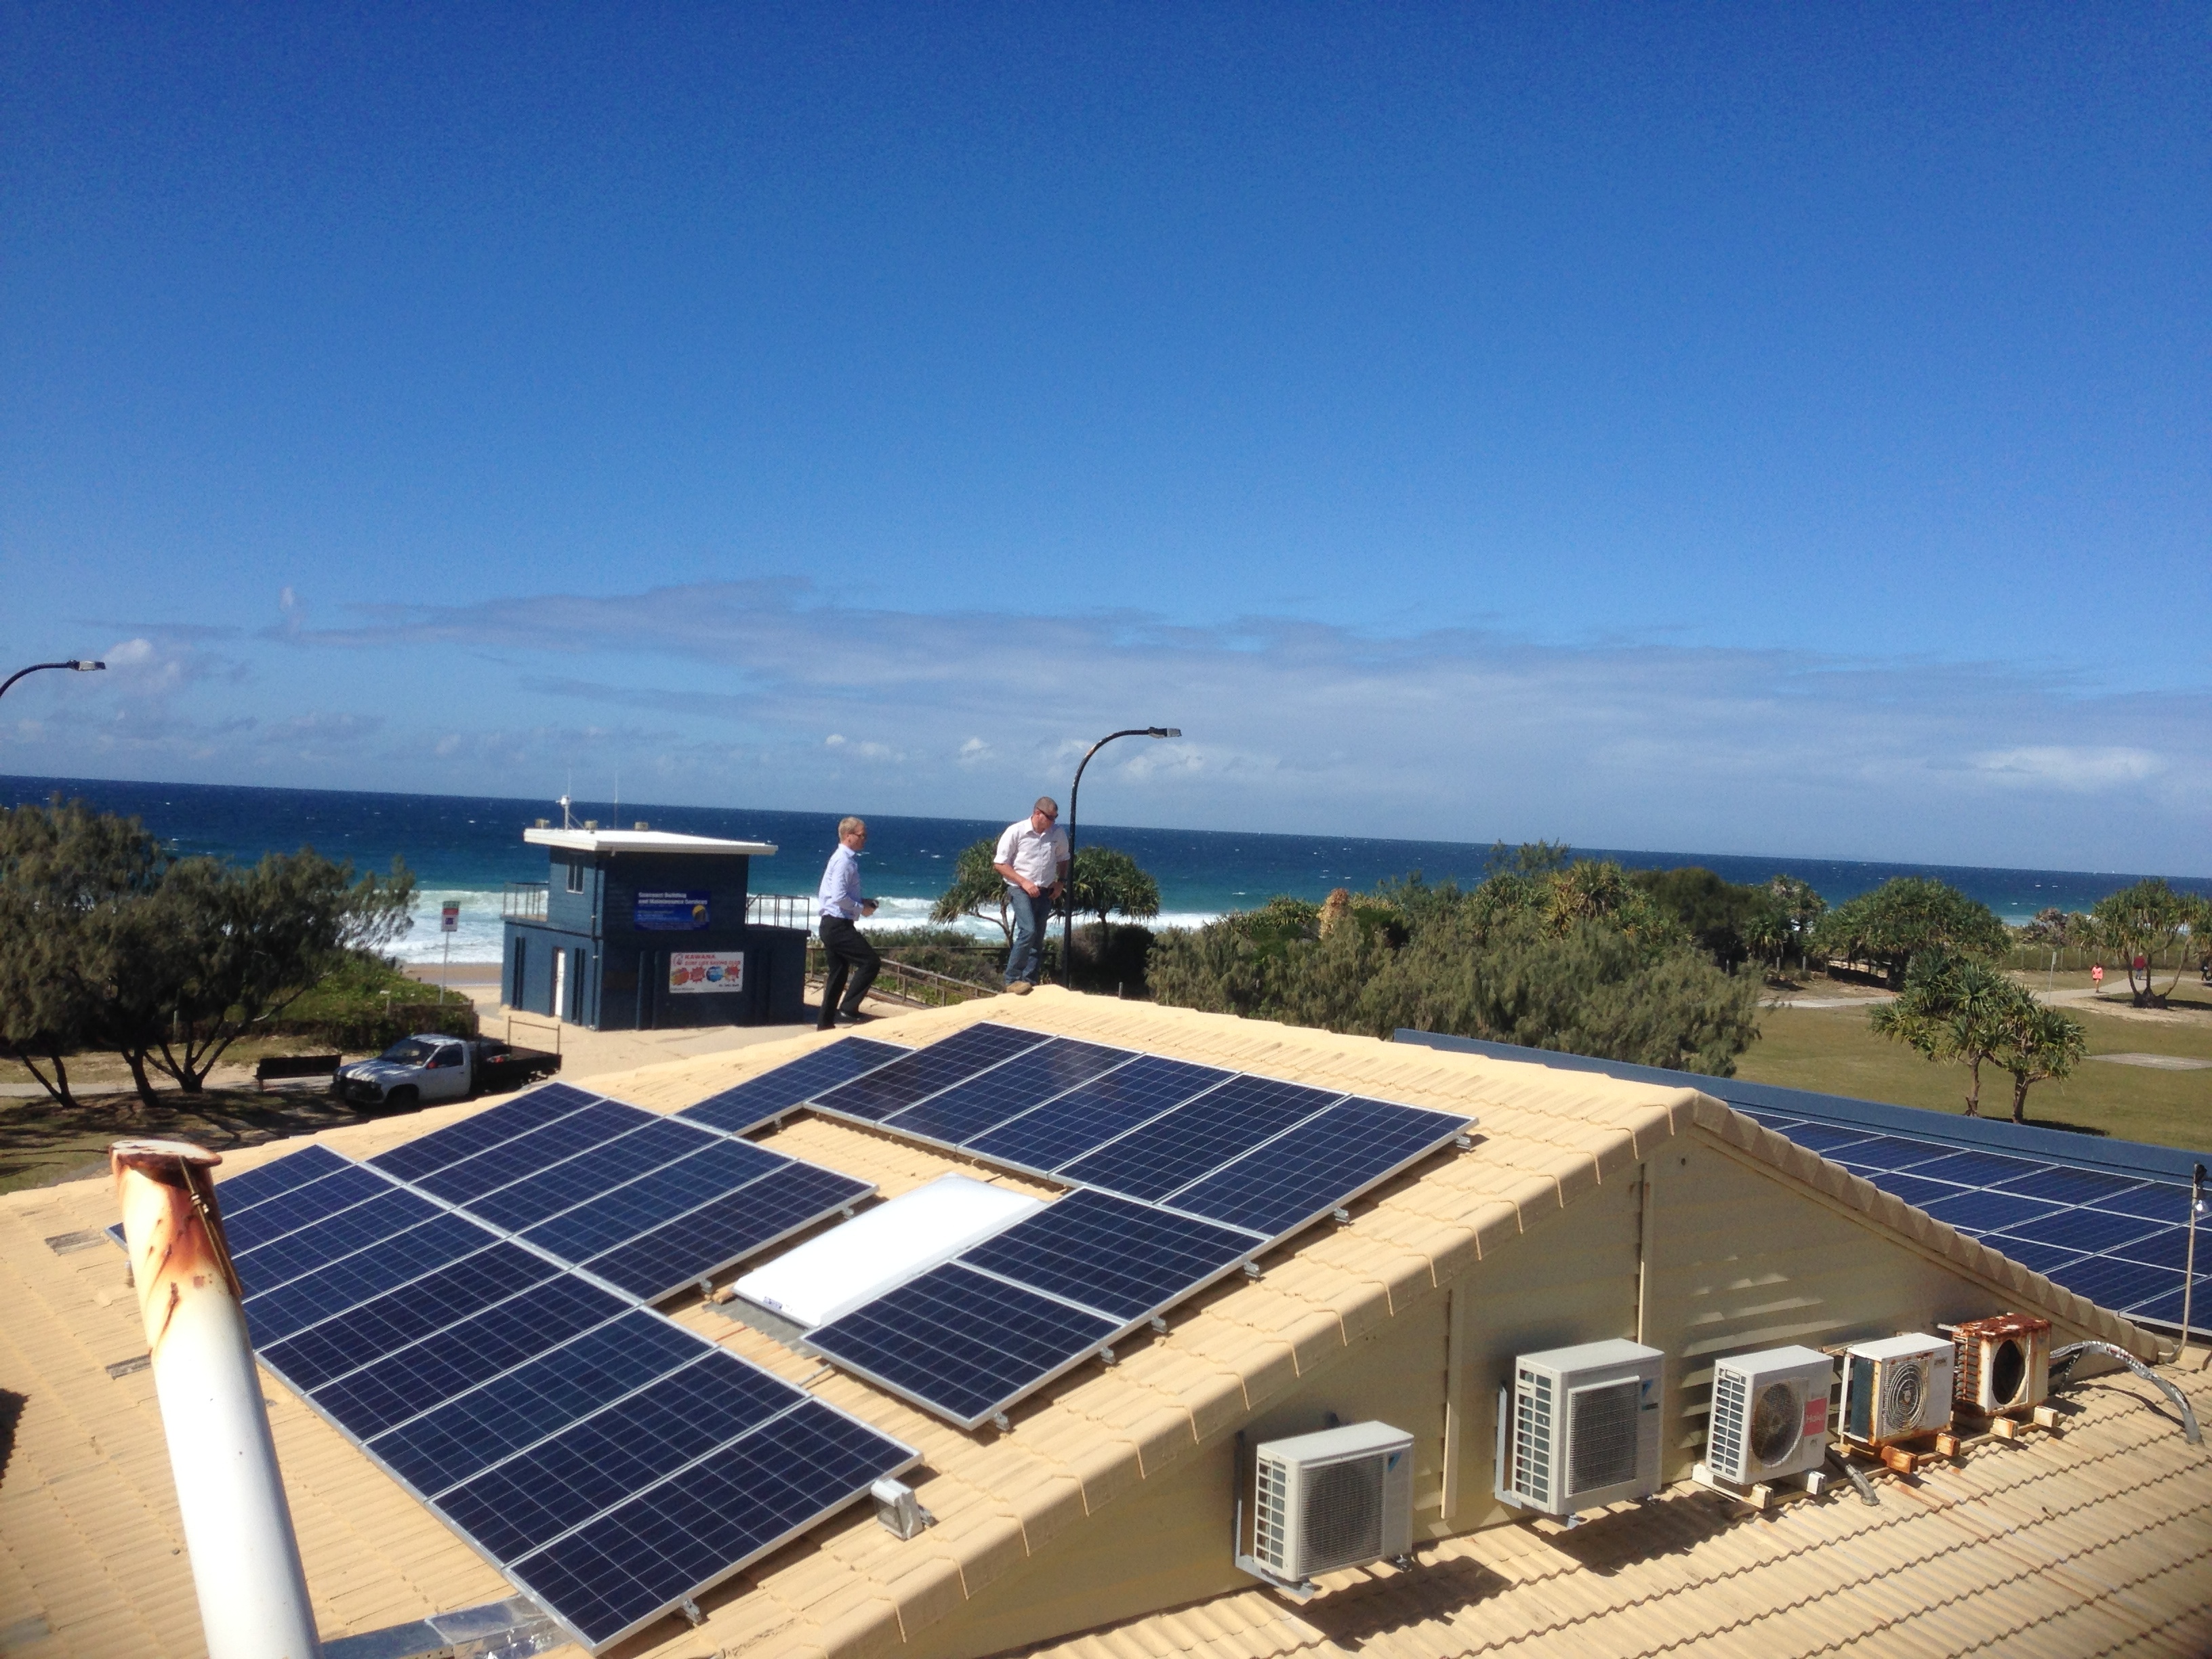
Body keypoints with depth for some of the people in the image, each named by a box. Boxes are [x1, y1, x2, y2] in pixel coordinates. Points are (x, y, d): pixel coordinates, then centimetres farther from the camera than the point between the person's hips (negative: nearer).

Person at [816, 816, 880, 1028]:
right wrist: (861, 908, -12)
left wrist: (862, 903, 11)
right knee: (871, 962, -10)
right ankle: (850, 1007, -8)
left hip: (832, 925, 10)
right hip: (839, 925, -10)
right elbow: (839, 897, -23)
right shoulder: (844, 861, -15)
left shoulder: (845, 858, 16)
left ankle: (825, 1023, 18)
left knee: (838, 975, 13)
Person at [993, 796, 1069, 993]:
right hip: (1020, 890, -5)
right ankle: (1012, 979, -12)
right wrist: (1024, 882, -15)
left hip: (1045, 892, 5)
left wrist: (1061, 881, 5)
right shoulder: (1016, 832, -12)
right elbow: (999, 864, -8)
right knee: (1028, 931, -20)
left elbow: (1063, 859, 20)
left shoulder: (1058, 833, 1)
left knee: (1038, 939, 6)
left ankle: (1029, 980, 13)